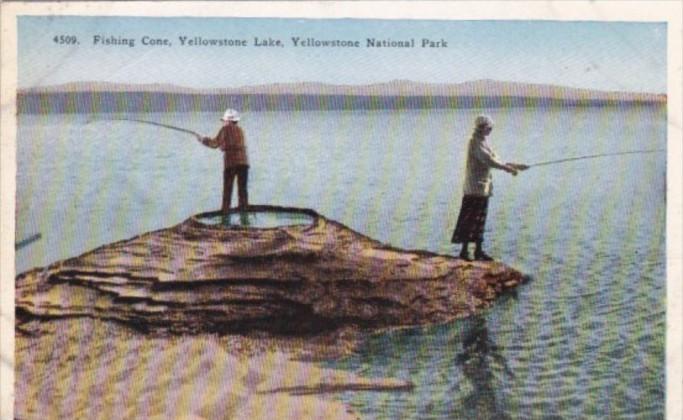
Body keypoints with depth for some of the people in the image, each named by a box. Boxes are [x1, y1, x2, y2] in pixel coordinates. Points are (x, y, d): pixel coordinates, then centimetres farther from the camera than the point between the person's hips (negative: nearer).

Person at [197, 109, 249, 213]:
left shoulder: (226, 129, 0)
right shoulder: (240, 130, 16)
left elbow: (215, 144, 2)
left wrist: (203, 140, 16)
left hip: (231, 162, -4)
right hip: (243, 161, 4)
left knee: (227, 188, 0)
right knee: (242, 188, 7)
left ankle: (225, 210, -3)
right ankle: (243, 208, 4)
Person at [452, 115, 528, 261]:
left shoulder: (482, 142, 16)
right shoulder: (475, 142, -13)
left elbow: (493, 160, 19)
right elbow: (488, 160, -22)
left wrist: (514, 166, 13)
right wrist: (509, 168, -19)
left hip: (482, 186, 10)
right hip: (475, 187, -10)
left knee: (479, 220, 10)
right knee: (470, 219, -8)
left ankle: (479, 251, 14)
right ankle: (464, 250, -6)